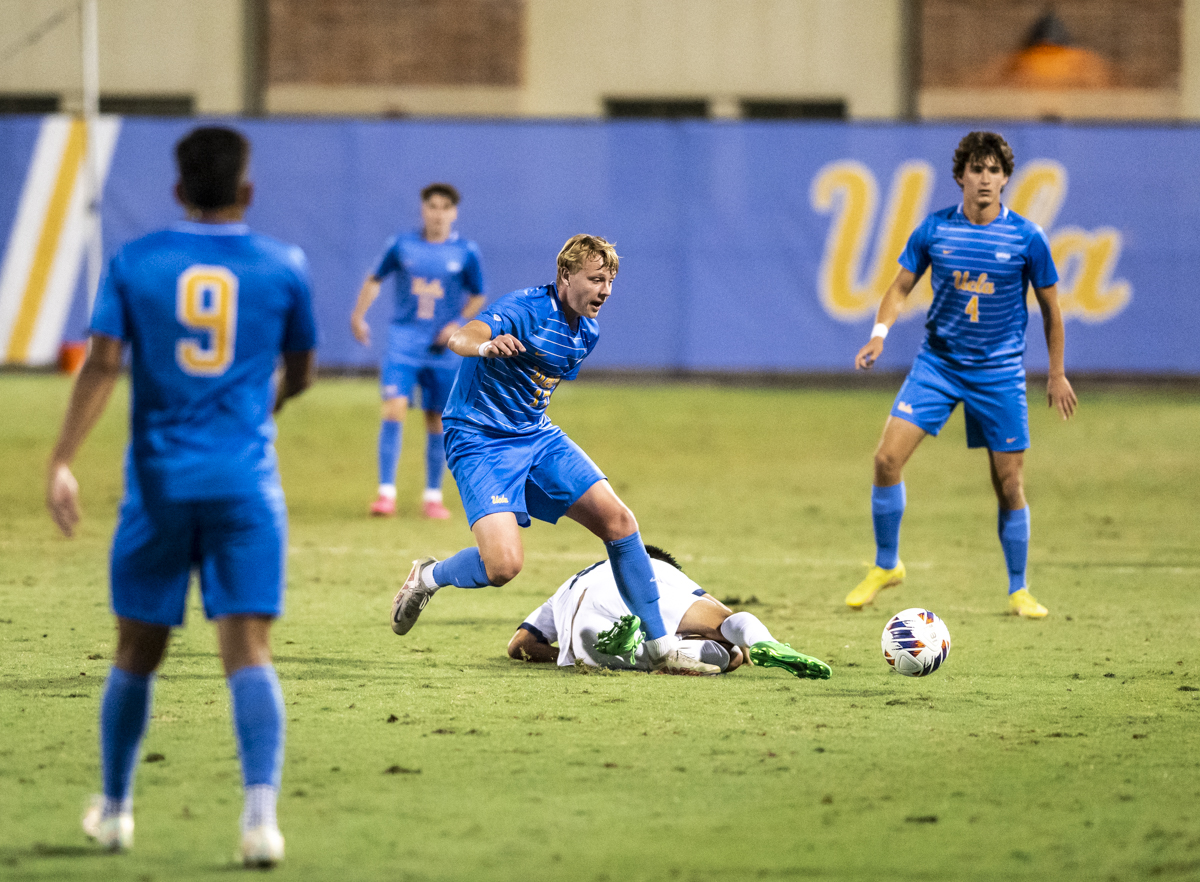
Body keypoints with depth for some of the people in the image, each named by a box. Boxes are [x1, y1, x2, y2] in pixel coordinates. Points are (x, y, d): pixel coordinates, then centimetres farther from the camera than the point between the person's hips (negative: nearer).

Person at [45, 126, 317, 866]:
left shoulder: (135, 264, 2)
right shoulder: (283, 267, 2)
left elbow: (102, 365, -8)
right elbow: (300, 374, 13)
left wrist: (63, 463, -11)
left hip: (158, 483, 1)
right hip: (246, 485, -1)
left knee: (138, 652, 14)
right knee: (248, 649, -8)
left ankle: (115, 809, 27)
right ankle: (261, 805, -27)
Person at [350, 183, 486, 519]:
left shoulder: (466, 253, -1)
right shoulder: (402, 246, 0)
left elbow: (477, 297, 9)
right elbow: (375, 280, 13)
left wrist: (457, 324, -7)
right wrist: (358, 315, 2)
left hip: (444, 349, 1)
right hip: (404, 340, -1)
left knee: (437, 422, 6)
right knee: (394, 409, -16)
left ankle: (433, 496, 18)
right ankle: (386, 492, -14)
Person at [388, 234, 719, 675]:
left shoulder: (587, 332, 6)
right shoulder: (525, 309, -20)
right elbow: (461, 338, -39)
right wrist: (486, 346, -61)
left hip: (536, 436, 8)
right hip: (479, 441, -8)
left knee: (618, 520, -3)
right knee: (504, 563, -24)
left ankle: (662, 648, 6)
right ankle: (427, 578, 9)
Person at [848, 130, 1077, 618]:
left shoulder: (1026, 238, -7)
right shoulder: (934, 230, -3)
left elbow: (1050, 307, 4)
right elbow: (901, 286, 6)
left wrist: (1057, 374, 7)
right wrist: (879, 334, -11)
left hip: (999, 372, -1)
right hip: (937, 361, 1)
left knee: (1009, 484, 0)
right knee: (888, 457, -12)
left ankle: (1019, 590, 17)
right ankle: (885, 565, 7)